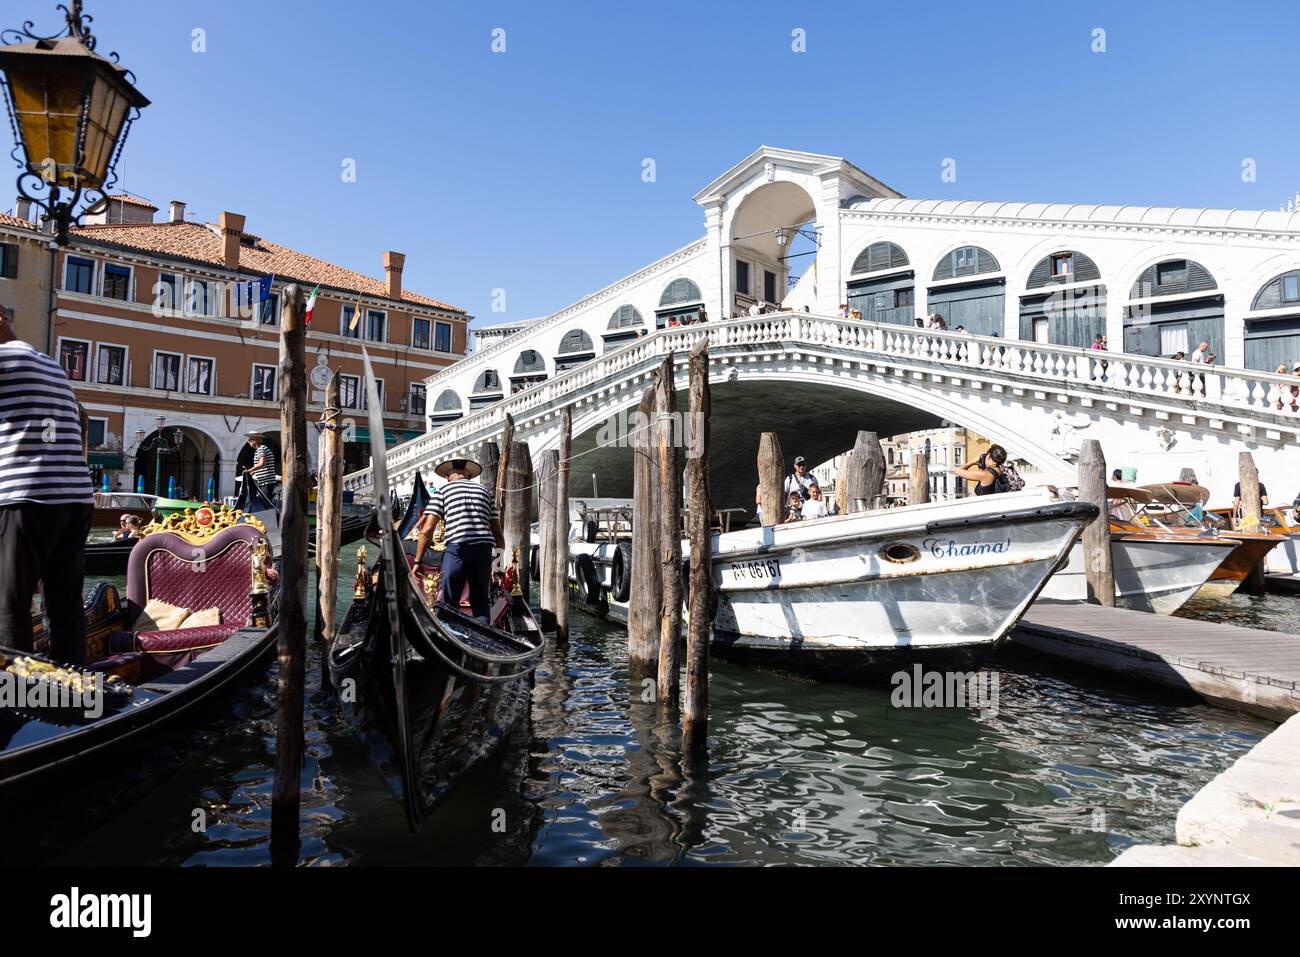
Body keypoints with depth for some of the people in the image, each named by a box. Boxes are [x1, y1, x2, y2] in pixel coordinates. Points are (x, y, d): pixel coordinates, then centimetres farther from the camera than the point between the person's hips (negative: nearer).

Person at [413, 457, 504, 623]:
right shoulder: (486, 491, 21)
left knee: (449, 603, 7)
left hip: (456, 549, -3)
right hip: (484, 550, 3)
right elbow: (498, 533, 15)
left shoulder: (443, 490, 11)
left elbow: (427, 530, 3)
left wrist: (417, 561, 7)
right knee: (481, 603, 15)